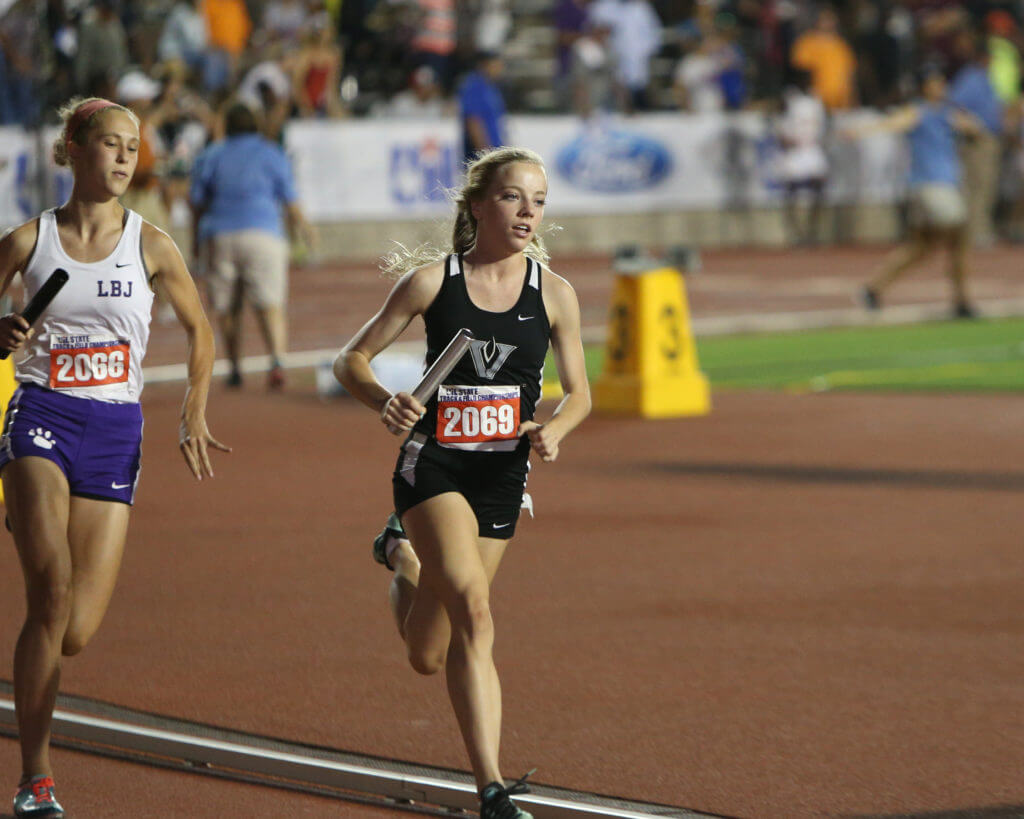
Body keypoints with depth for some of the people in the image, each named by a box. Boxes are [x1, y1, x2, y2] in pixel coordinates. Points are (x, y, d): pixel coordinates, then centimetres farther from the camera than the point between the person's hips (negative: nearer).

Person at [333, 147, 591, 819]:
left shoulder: (555, 294, 1)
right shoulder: (432, 279, -5)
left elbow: (579, 392, 11)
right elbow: (353, 358, 2)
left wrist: (555, 429, -11)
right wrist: (386, 403, -18)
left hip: (502, 475, 3)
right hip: (433, 465, -3)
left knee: (429, 656, 9)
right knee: (472, 606, -25)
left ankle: (403, 556, 42)